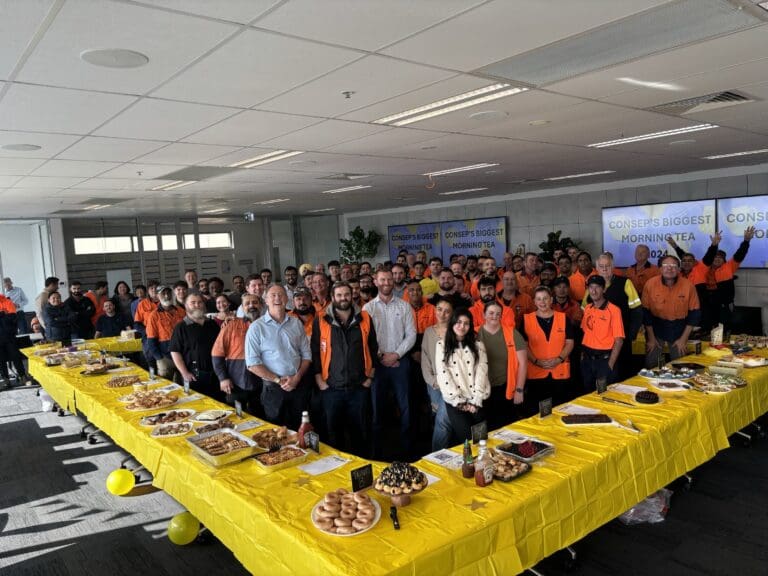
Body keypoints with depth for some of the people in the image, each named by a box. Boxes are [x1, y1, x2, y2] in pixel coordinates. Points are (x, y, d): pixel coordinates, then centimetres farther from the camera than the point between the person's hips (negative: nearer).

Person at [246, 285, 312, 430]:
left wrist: (297, 378, -8)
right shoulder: (257, 327, -5)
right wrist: (278, 380, -12)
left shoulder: (296, 323, 6)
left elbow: (306, 355, 7)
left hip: (299, 386, 3)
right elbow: (252, 363, -10)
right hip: (273, 388, -3)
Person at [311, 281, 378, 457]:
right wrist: (319, 379, -4)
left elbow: (373, 349, 9)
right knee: (333, 432, 10)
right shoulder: (321, 320, -2)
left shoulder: (364, 318, 3)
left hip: (359, 387, 1)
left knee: (359, 430, 12)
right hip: (331, 388, -1)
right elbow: (315, 351, -1)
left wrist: (370, 376, 5)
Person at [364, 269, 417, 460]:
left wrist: (396, 354, -11)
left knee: (405, 407, 6)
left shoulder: (404, 306, 5)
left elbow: (411, 334, 0)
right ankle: (376, 452, 18)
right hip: (378, 363, 0)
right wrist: (381, 355, -11)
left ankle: (406, 450, 19)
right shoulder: (368, 307, 4)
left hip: (400, 362, 1)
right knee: (377, 407, 6)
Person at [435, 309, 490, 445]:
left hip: (475, 401, 2)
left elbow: (482, 372, 3)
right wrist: (458, 401, -8)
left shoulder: (478, 345, 13)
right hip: (454, 401, -2)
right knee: (466, 436, -16)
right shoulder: (442, 345, 6)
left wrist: (475, 401, -8)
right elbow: (443, 374, -2)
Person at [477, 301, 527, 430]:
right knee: (486, 427, 14)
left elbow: (522, 362, -2)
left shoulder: (511, 333, -4)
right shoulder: (476, 334, -3)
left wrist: (519, 389, -4)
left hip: (507, 389, 0)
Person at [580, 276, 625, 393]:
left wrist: (610, 364, -14)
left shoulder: (613, 310, -12)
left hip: (604, 359, -5)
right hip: (587, 359, 5)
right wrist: (582, 355, 5)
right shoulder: (587, 309, 6)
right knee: (588, 393, 16)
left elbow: (618, 340, -13)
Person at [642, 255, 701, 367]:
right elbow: (646, 312, -7)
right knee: (651, 366, 3)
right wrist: (650, 337, -5)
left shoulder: (688, 286, -13)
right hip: (656, 328, 0)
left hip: (679, 330, 1)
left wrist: (683, 339, -6)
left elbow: (694, 313, -5)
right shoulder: (650, 284, -14)